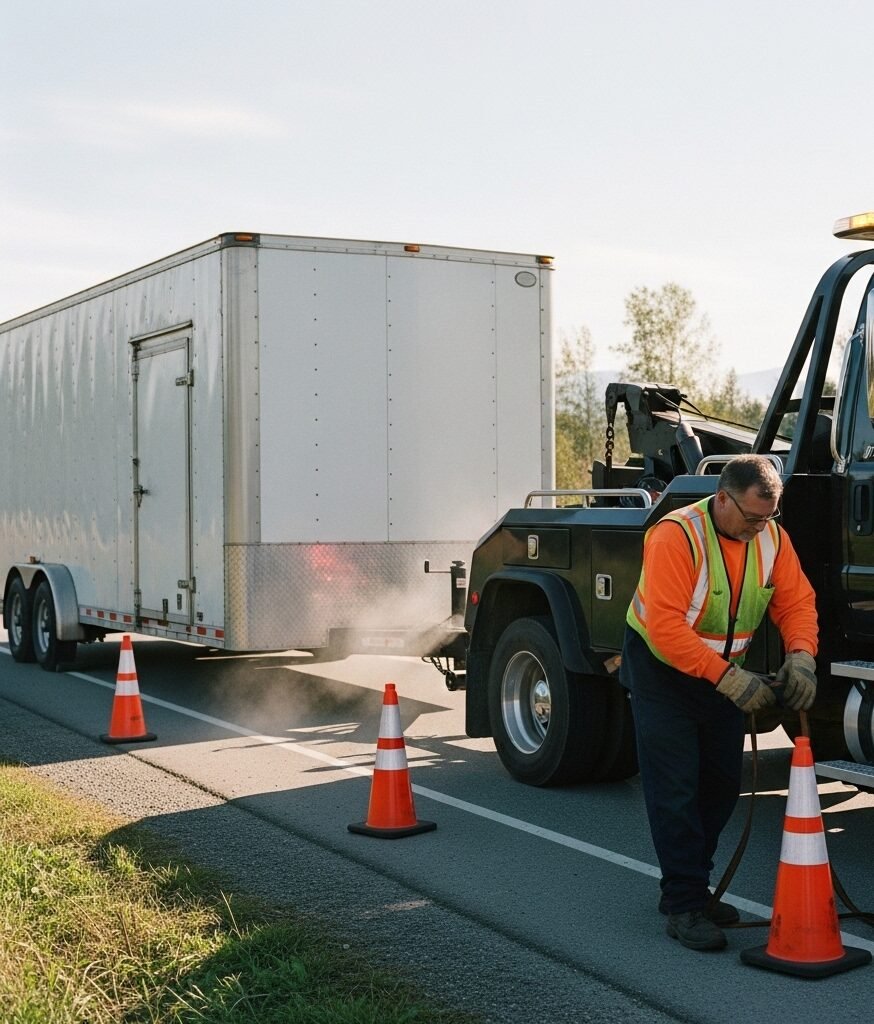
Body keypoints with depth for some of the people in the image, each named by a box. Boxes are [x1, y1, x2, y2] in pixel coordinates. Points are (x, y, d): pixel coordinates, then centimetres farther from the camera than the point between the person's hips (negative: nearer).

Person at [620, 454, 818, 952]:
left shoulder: (772, 537, -8)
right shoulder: (676, 536, -28)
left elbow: (797, 600, -6)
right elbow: (666, 627, -34)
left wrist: (800, 654, -26)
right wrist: (728, 678, -37)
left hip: (725, 672, 7)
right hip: (663, 667, -7)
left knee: (722, 784, 11)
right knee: (675, 789, -8)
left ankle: (689, 886, 25)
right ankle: (684, 906, -2)